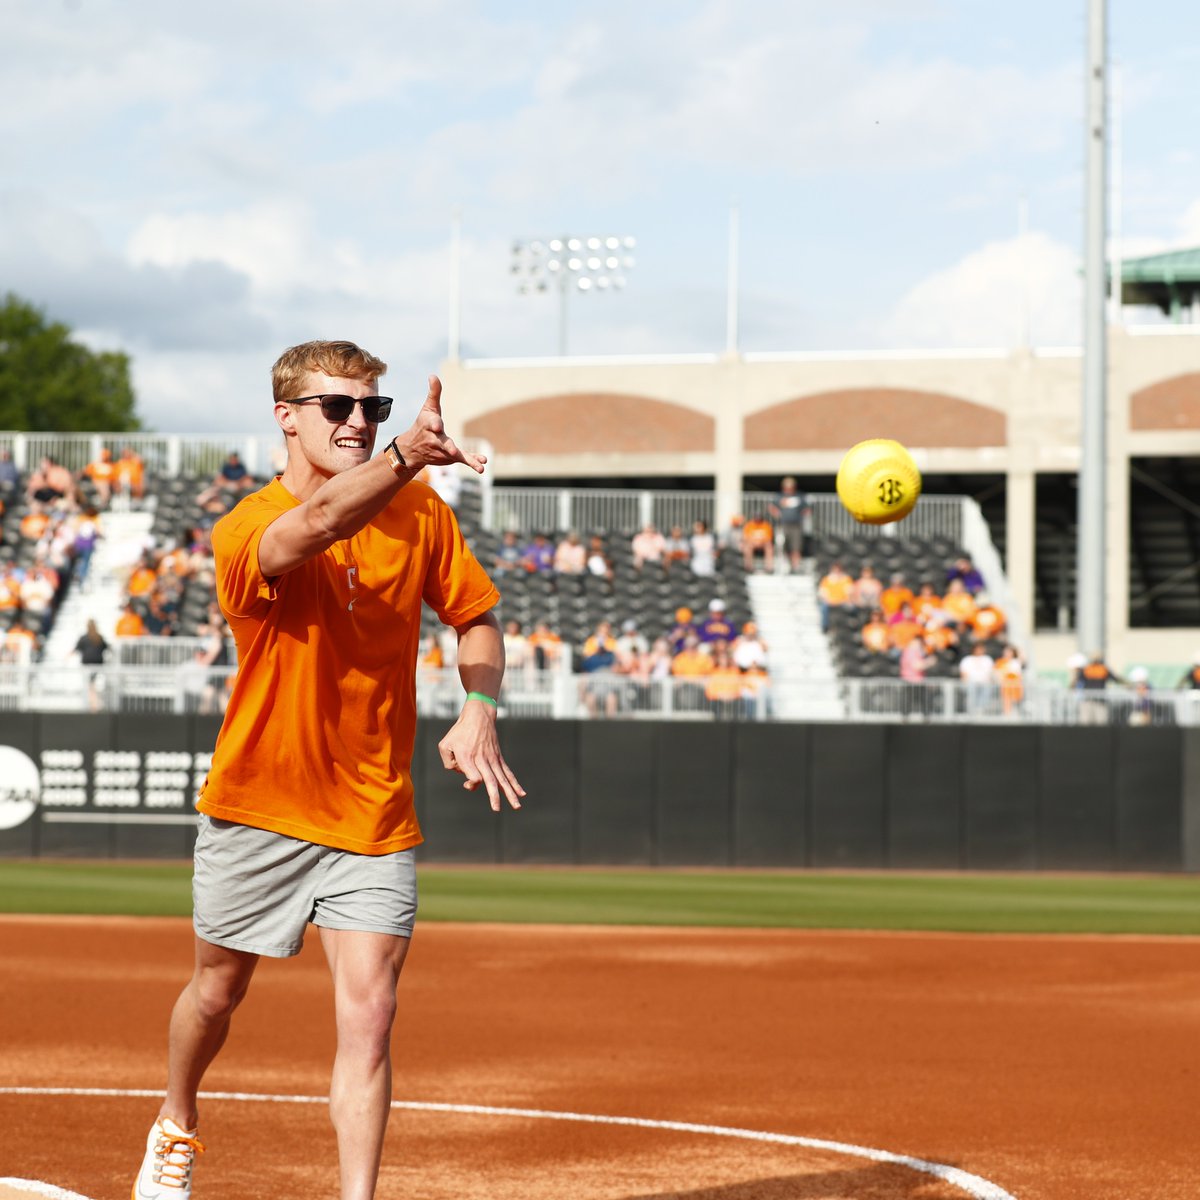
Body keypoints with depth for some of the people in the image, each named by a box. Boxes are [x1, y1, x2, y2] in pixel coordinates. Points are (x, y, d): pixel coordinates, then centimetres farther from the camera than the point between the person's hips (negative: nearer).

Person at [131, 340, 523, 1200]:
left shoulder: (420, 513, -2)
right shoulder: (245, 530, -17)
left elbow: (477, 615, 9)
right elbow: (314, 525, -39)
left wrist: (479, 711, -12)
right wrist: (404, 458, -58)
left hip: (374, 814, 2)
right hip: (257, 806, -1)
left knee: (369, 1013, -11)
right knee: (218, 991, 17)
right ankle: (176, 1127, 45)